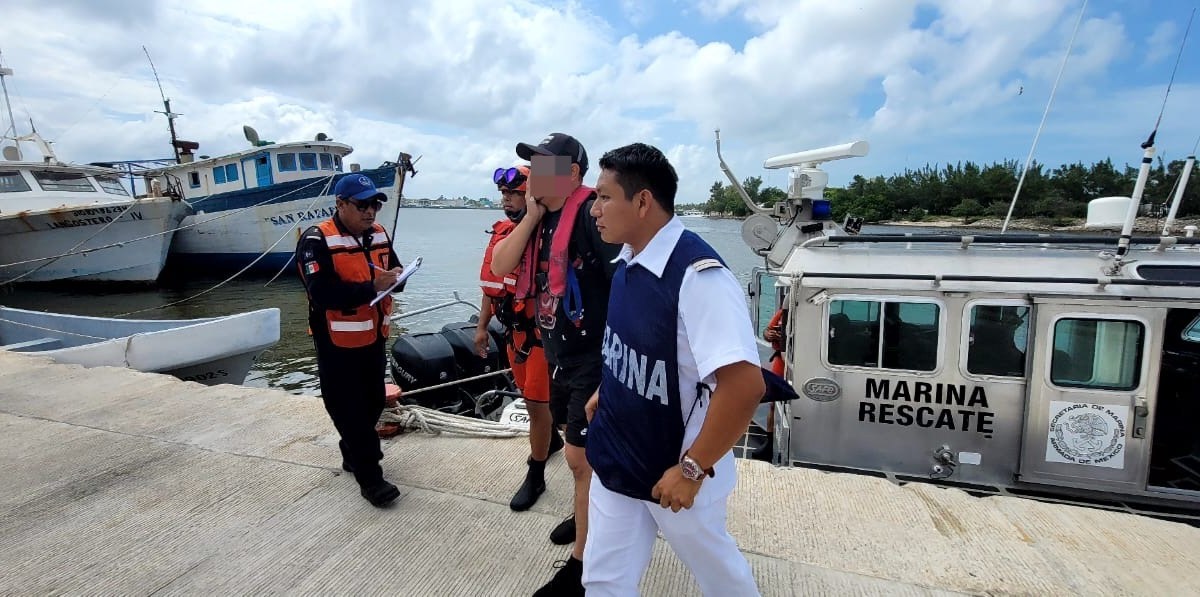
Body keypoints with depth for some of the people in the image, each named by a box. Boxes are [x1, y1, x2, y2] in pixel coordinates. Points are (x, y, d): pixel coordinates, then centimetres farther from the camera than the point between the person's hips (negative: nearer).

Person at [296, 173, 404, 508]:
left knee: (373, 402, 18)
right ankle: (370, 478, 10)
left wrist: (395, 276, -13)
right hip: (338, 343, -7)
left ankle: (353, 455, 40)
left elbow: (395, 271, 10)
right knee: (349, 410, 0)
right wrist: (371, 288, -29)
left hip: (373, 337, 7)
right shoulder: (316, 241, -15)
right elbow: (321, 292, -26)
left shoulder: (379, 235, 7)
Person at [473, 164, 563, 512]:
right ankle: (552, 439, 49)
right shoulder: (500, 231, 7)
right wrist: (482, 326, 16)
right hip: (513, 330, 8)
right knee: (531, 395, 23)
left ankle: (535, 477, 18)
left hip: (542, 331, -8)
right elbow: (492, 283, 14)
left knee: (536, 402, 1)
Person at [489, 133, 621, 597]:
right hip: (558, 354, 8)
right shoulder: (540, 218, 6)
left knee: (581, 456, 1)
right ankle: (590, 513, 48)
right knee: (577, 442, 24)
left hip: (595, 358, -8)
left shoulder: (592, 213, -20)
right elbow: (499, 267, -1)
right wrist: (532, 215, -9)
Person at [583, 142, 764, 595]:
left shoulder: (697, 275, -28)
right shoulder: (629, 262, -1)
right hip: (615, 461, 7)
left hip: (671, 473, -6)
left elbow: (746, 385, -32)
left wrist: (692, 468, -24)